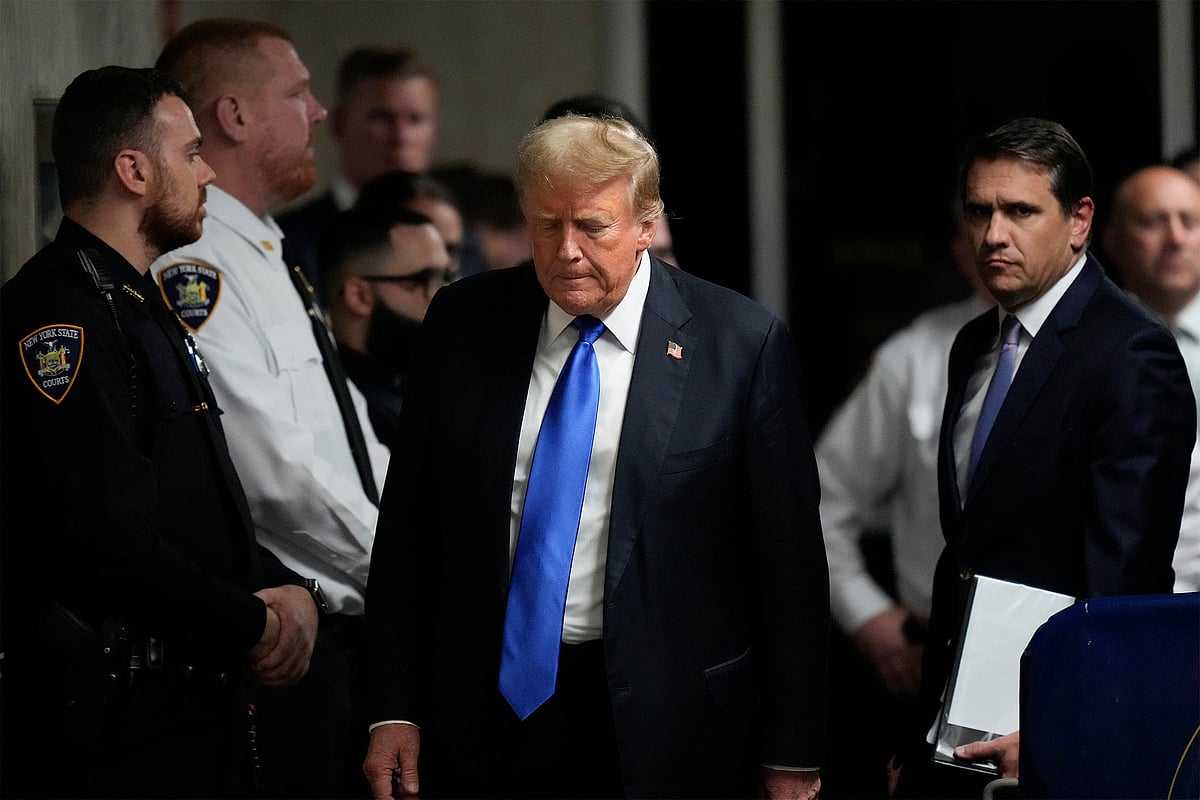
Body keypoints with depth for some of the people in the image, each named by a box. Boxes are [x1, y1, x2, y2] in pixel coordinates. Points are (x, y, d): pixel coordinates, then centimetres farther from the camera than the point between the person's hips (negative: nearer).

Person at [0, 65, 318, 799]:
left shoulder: (141, 307, 18)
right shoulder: (61, 318, -16)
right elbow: (111, 544, -24)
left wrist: (284, 589, 4)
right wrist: (254, 624, -11)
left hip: (194, 706, 10)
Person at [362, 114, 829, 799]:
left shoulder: (744, 344, -5)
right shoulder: (464, 322, 4)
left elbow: (789, 556, -3)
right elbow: (408, 519, 7)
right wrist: (394, 710, 2)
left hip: (662, 730, -2)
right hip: (484, 719, 2)